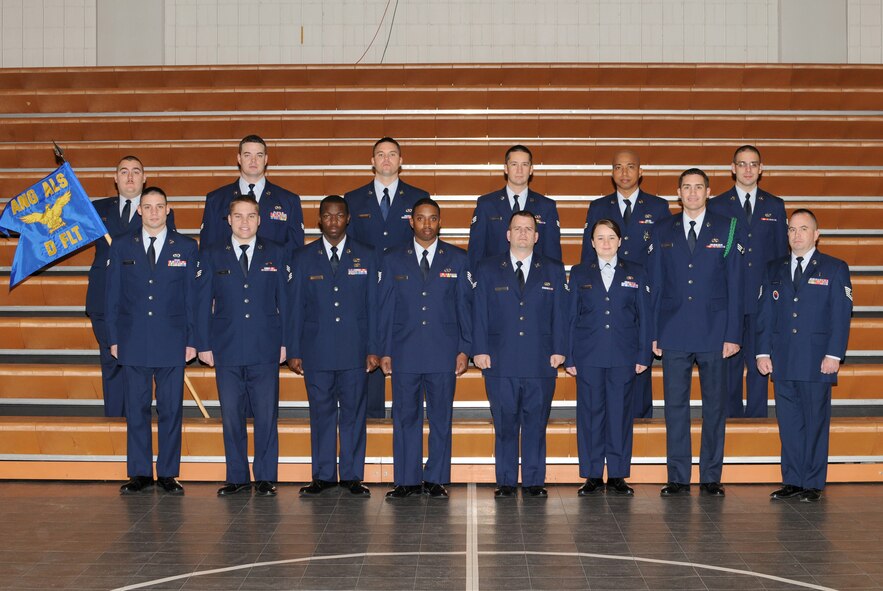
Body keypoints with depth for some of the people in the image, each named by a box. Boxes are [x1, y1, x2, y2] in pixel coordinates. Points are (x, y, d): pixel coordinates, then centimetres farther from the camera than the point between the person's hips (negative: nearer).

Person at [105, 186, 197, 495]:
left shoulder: (187, 247, 6)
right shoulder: (121, 246, 8)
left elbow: (193, 296, 5)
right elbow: (113, 296, 8)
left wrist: (192, 340, 0)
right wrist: (113, 339, 2)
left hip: (172, 341, -1)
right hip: (133, 340, 1)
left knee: (171, 409, 2)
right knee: (136, 408, 4)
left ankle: (168, 474, 11)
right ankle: (139, 473, 13)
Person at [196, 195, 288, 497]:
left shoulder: (276, 254, 7)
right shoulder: (212, 256, 7)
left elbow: (284, 300, 7)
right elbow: (203, 302, 7)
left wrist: (285, 342, 1)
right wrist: (204, 344, 1)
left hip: (266, 349, -1)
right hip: (227, 349, 1)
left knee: (266, 415, 1)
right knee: (231, 416, 4)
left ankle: (266, 478, 10)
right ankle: (237, 477, 14)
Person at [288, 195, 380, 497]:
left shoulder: (365, 256, 6)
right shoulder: (303, 257, 6)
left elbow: (372, 304, 5)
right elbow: (296, 307, 6)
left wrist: (373, 348, 0)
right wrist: (294, 351, 1)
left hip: (354, 348, 0)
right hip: (316, 348, 0)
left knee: (354, 412, 4)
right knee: (321, 412, 5)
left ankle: (352, 475, 12)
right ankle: (323, 475, 14)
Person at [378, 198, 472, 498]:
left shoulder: (457, 259, 7)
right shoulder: (393, 259, 8)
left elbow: (465, 305, 6)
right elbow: (386, 308, 8)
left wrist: (464, 349, 0)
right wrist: (384, 351, 2)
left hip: (443, 352, 0)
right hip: (404, 352, 0)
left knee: (441, 418, 4)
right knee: (405, 417, 3)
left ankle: (436, 479, 12)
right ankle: (407, 480, 11)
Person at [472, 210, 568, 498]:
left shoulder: (553, 270, 11)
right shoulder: (488, 270, 9)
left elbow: (559, 313, 8)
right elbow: (480, 313, 6)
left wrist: (559, 350, 0)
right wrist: (480, 350, -2)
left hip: (541, 362, 1)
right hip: (500, 361, 0)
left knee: (536, 423, 3)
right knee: (504, 424, 2)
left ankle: (533, 481, 10)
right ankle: (506, 482, 10)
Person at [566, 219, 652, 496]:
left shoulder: (636, 273, 9)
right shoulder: (579, 273, 9)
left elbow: (644, 317, 7)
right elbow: (572, 317, 7)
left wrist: (644, 356, 0)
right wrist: (570, 357, 2)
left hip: (623, 356, 0)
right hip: (589, 356, 0)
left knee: (620, 413, 2)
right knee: (590, 413, 1)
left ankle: (618, 476, 9)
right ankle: (593, 476, 8)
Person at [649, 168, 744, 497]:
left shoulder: (726, 230, 4)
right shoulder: (663, 232, 9)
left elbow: (734, 285, 2)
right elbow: (655, 284, 8)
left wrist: (733, 334, -4)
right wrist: (654, 333, 2)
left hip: (714, 332, -1)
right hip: (674, 332, 1)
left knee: (715, 406, 4)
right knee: (675, 405, 3)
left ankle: (711, 477, 12)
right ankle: (678, 478, 10)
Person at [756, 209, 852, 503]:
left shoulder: (834, 269, 3)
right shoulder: (774, 269, 13)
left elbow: (841, 315, -2)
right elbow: (765, 313, 11)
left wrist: (834, 354, -11)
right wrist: (762, 352, 2)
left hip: (817, 360, -3)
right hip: (782, 361, 3)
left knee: (816, 421, 1)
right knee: (788, 422, 6)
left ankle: (813, 484, 9)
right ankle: (792, 481, 14)